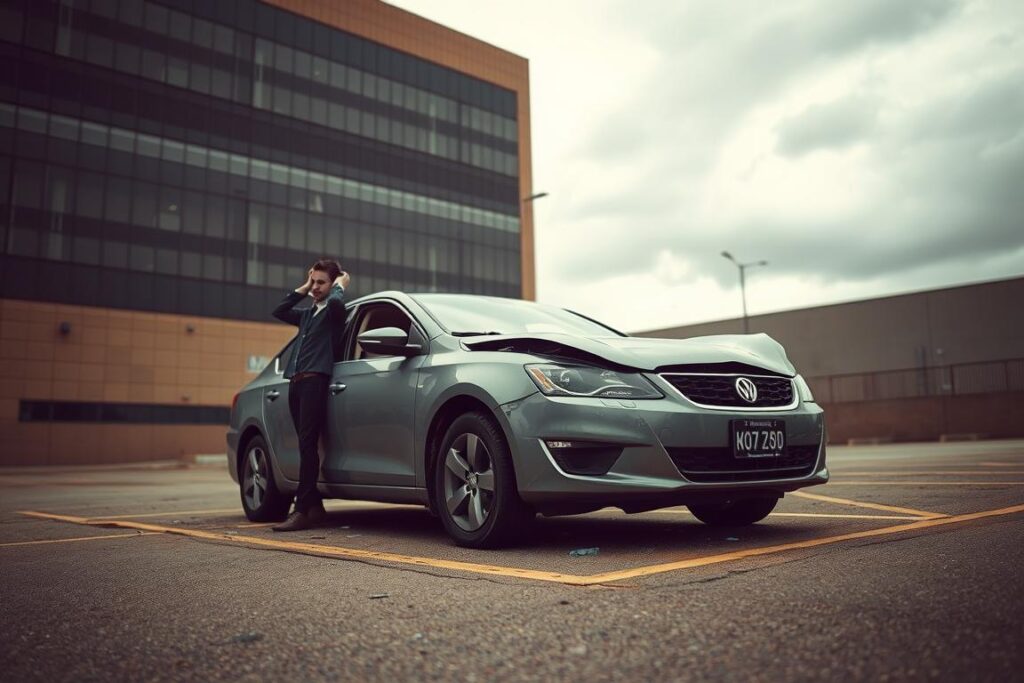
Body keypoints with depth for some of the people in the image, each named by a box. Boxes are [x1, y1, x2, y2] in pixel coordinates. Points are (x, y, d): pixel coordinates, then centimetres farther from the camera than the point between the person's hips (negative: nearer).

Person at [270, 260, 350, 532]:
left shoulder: (332, 311, 3)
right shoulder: (308, 314, 26)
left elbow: (336, 303, -20)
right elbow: (279, 311, 28)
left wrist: (340, 284, 0)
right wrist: (303, 288, 23)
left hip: (315, 380, -8)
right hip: (296, 382, 8)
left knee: (308, 445, -13)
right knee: (306, 446, 5)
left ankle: (303, 510, -16)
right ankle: (315, 505, 9)